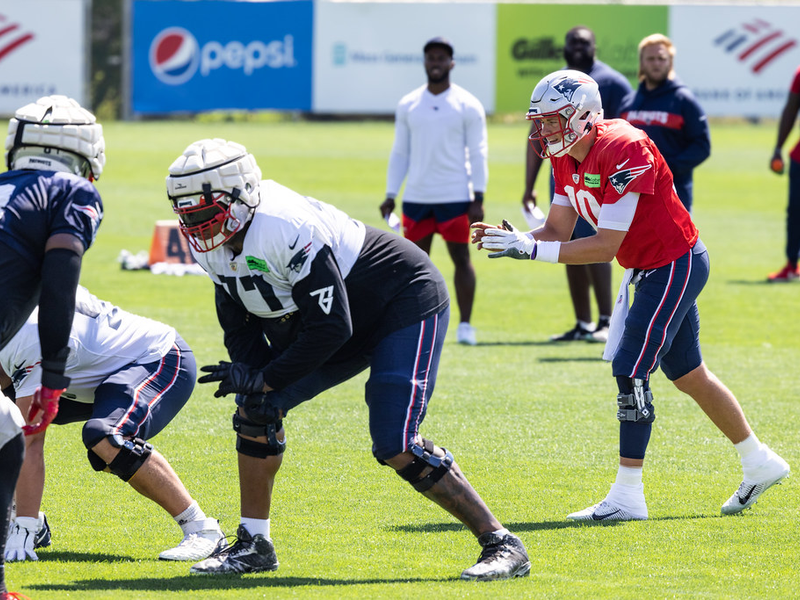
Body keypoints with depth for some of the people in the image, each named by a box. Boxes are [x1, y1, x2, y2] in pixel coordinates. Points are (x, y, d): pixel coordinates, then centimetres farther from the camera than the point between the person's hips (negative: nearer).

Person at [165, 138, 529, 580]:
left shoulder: (285, 229, -33)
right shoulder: (216, 244, -4)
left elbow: (331, 329, -30)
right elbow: (240, 327, 5)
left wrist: (264, 380, -23)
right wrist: (247, 374, -17)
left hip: (407, 306, -9)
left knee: (395, 446, -21)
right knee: (257, 408, 1)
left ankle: (501, 545, -12)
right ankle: (253, 544, 12)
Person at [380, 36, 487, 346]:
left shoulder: (468, 105, 0)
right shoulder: (408, 105, 9)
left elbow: (478, 154, -1)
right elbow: (399, 153, 13)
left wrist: (478, 198, -8)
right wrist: (390, 195, 7)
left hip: (455, 197, -3)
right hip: (416, 198, 3)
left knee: (461, 259, -2)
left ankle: (465, 324, 1)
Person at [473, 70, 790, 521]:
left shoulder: (623, 151, -27)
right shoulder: (567, 156, 1)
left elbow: (605, 247, -27)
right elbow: (557, 232, 4)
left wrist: (533, 249, -29)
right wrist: (512, 239, -14)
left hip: (676, 265, -10)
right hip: (648, 269, 10)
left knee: (631, 371, -13)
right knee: (687, 374, 17)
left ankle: (628, 496, -9)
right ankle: (760, 464, 32)